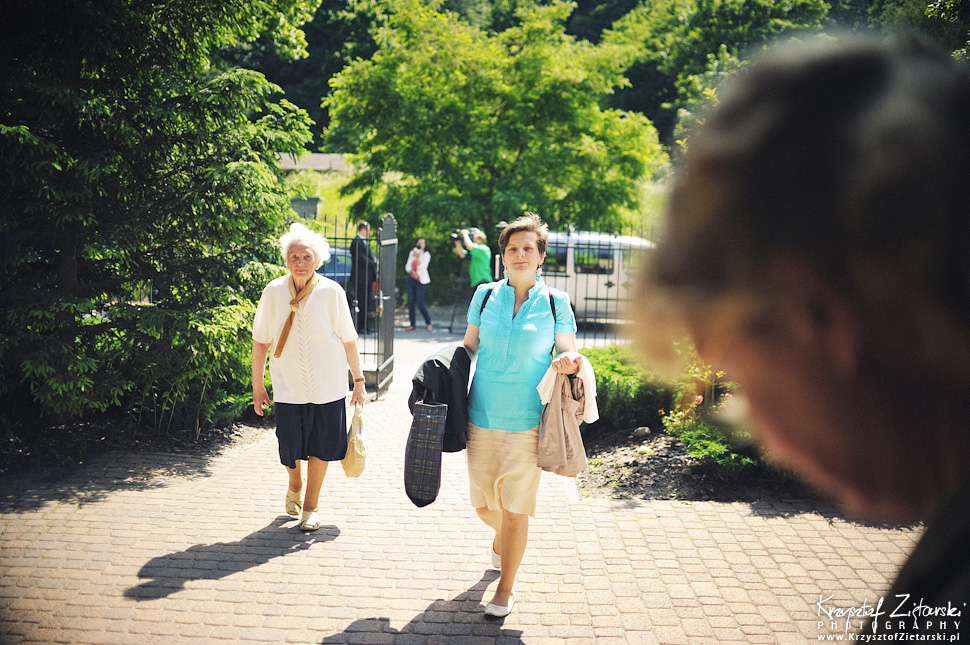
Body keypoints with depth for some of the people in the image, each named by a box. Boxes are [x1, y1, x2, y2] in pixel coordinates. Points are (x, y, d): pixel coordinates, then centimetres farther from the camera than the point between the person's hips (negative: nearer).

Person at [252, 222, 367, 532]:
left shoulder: (331, 292, -8)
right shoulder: (273, 292, -6)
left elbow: (348, 340, 0)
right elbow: (260, 341, 2)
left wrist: (359, 380, 4)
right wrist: (257, 385, 4)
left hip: (328, 386, 0)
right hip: (288, 386, 0)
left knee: (320, 447, 7)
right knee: (290, 450, -1)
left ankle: (311, 506, 26)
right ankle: (295, 486, 34)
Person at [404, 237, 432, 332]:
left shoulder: (426, 255, -4)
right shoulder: (412, 253, 9)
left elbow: (421, 267, -15)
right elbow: (407, 266, 7)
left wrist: (417, 257, -25)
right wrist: (413, 272, -10)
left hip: (421, 280, -5)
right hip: (411, 279, 5)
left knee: (420, 302, -12)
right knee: (410, 302, -1)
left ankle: (429, 323, 2)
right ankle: (412, 325, 5)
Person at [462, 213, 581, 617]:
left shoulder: (555, 304, -1)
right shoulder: (485, 295, 4)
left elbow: (569, 354, 3)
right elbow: (468, 347, 13)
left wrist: (571, 364, -20)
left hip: (528, 421, -2)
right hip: (482, 417, 2)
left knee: (515, 510, 1)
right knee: (484, 505, 12)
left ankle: (506, 588, 19)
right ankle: (501, 538, 48)